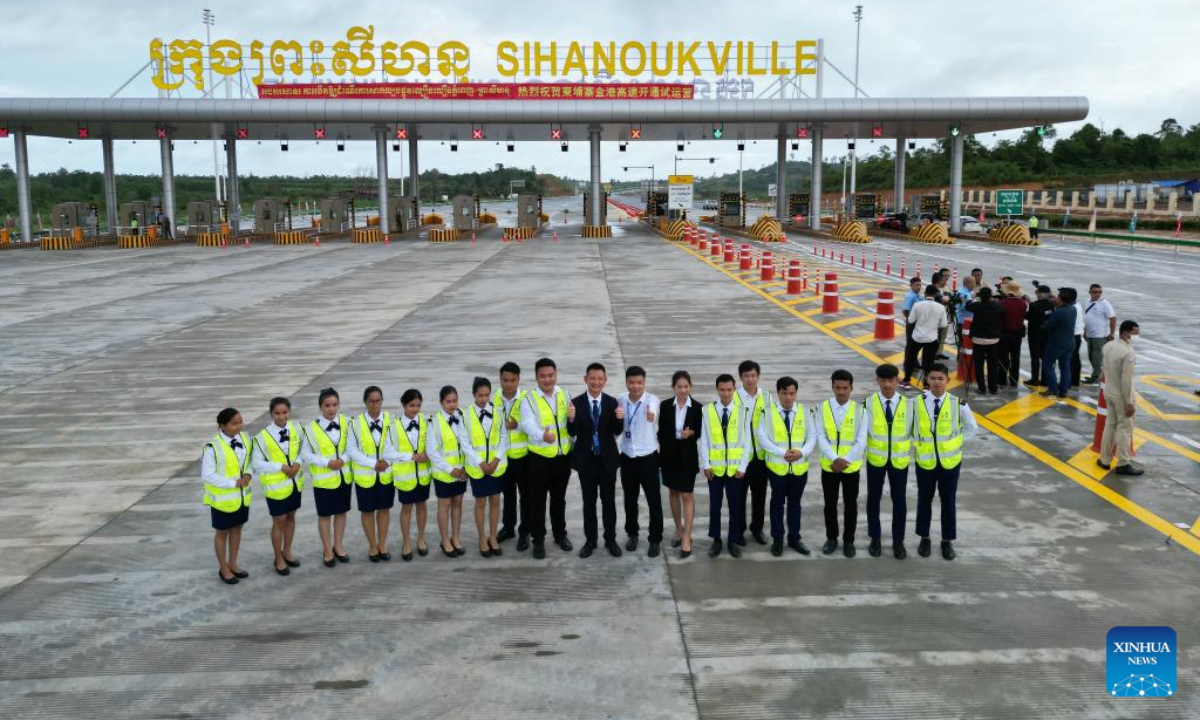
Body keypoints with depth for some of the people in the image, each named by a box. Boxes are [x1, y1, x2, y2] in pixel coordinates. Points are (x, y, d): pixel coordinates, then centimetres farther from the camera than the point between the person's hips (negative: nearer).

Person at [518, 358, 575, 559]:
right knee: (537, 501, 6)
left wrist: (573, 418, -17)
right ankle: (538, 540, 20)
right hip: (539, 458, -3)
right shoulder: (529, 400, -10)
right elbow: (528, 425, -25)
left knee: (559, 498, 19)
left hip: (563, 457, 3)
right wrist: (543, 435, -46)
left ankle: (560, 534, 35)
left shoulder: (565, 395, 3)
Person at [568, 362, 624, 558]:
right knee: (589, 502, 11)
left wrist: (619, 419, -26)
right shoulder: (577, 402, -8)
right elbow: (572, 433, -9)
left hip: (607, 459, 0)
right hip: (586, 459, 0)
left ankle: (610, 540, 22)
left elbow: (617, 432, -6)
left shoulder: (612, 402, -6)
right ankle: (590, 540, 23)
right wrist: (571, 420, -30)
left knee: (609, 501, 10)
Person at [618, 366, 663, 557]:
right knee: (630, 499, 16)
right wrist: (614, 447, -2)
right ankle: (632, 534, 34)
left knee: (654, 500, 4)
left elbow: (653, 410, -44)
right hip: (627, 458, 3)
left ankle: (655, 539, 19)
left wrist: (651, 414, -65)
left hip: (648, 458, -3)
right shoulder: (620, 400, -7)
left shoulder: (652, 400, -19)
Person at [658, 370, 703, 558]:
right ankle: (678, 529, 32)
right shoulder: (665, 406, -3)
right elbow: (661, 432, 2)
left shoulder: (697, 407, -9)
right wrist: (662, 454, 0)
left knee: (687, 495, -2)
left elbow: (699, 433, -3)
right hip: (669, 455, 3)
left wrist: (690, 433, -24)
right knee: (673, 492, 16)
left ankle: (687, 537, 3)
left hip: (688, 455, -3)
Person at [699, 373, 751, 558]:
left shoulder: (743, 411, -5)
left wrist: (742, 466, -6)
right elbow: (704, 440, -2)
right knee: (714, 505, 10)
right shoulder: (708, 410, -5)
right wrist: (705, 465, -6)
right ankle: (716, 540, 23)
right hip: (714, 467, 0)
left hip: (735, 468, 0)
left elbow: (746, 441, -2)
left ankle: (733, 540, 23)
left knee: (735, 505, 9)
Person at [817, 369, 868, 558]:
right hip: (829, 466, 1)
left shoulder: (859, 410, -6)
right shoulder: (823, 408, -5)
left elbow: (861, 441, -9)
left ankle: (848, 541, 26)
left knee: (851, 505, 10)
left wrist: (845, 461, -17)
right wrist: (834, 459, -20)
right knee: (830, 504, 13)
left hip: (851, 467, -1)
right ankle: (831, 538, 29)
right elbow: (821, 438, -9)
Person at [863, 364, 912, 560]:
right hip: (875, 459, 0)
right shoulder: (869, 404, -11)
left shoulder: (907, 405, -7)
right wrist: (863, 451, -16)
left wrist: (909, 454, 0)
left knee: (899, 501, 8)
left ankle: (898, 541, 23)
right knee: (873, 499, 11)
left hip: (899, 460, 0)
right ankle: (875, 539, 27)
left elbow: (914, 432, 2)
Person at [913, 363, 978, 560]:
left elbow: (971, 428, 5)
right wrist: (915, 447, -4)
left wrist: (955, 442, -1)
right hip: (925, 461, 0)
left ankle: (947, 540, 25)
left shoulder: (958, 404, -12)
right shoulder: (917, 403, -13)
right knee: (924, 500, 12)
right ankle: (924, 538, 28)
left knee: (948, 501, 11)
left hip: (950, 461, 0)